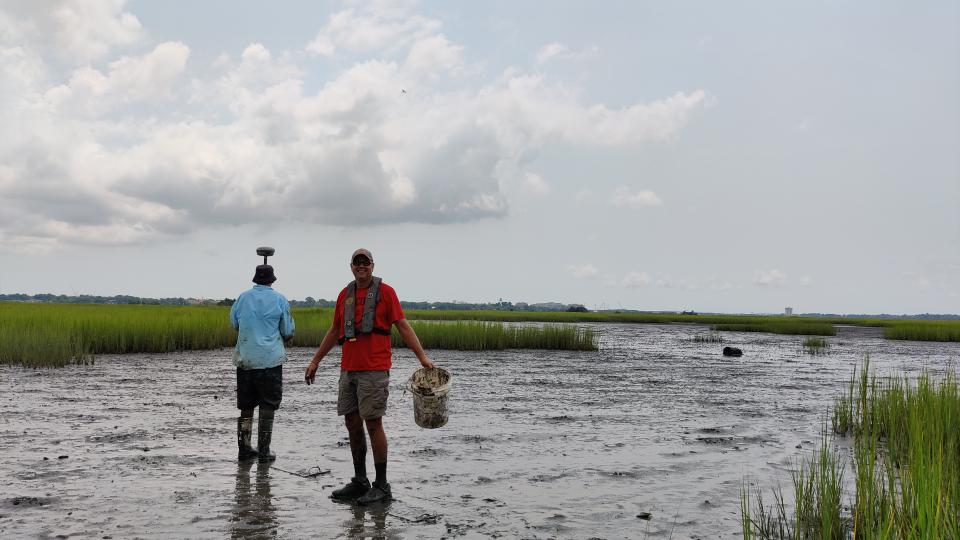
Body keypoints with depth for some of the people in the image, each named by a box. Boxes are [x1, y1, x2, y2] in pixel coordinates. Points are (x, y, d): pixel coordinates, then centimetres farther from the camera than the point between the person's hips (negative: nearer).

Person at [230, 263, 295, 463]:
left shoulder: (242, 298, 5)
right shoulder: (280, 300, -3)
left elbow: (234, 323, 18)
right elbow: (288, 332, 1)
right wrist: (283, 338, 23)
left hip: (245, 359, 3)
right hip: (270, 359, -3)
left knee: (246, 407, 11)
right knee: (267, 408, 3)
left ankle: (244, 449, 14)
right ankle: (263, 451, 3)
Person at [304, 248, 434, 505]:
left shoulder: (385, 291, -1)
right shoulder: (345, 295, 14)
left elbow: (403, 326, -4)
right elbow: (334, 331, 23)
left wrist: (422, 356, -13)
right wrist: (315, 361, 25)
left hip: (374, 370, -6)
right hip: (348, 369, 6)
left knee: (373, 424, -6)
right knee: (352, 423, 8)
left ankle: (382, 486, 2)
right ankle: (359, 482, 19)